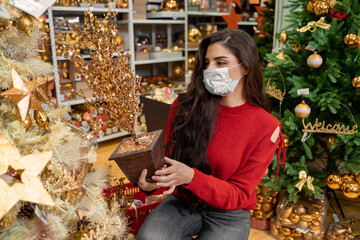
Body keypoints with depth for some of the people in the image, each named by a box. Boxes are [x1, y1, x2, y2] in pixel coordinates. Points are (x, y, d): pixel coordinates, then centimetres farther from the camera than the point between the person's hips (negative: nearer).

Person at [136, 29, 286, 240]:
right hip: (182, 202, 2)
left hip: (229, 214, -1)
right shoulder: (185, 106, -8)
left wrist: (191, 177, -31)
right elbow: (169, 158, 2)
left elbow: (239, 195, -13)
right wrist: (154, 178, -22)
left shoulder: (266, 127, -14)